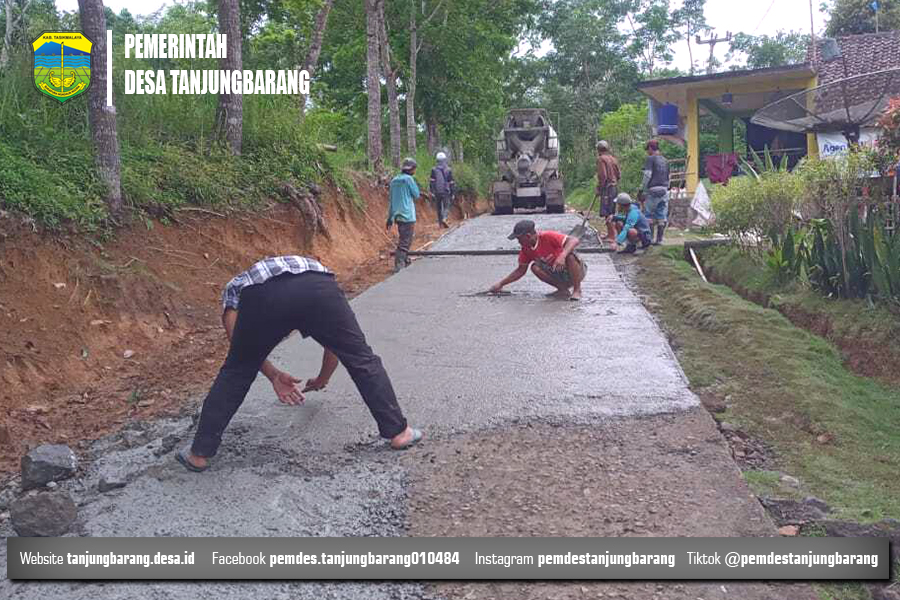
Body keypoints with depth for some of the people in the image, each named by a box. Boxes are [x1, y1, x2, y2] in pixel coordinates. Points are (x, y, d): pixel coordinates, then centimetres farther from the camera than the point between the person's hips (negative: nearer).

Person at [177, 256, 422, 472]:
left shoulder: (235, 287, 41)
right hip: (319, 288, 1)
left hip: (263, 295, 0)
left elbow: (239, 344, 22)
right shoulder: (317, 278, 46)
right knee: (362, 360, 19)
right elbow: (338, 339, 48)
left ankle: (199, 453, 28)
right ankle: (398, 432, 24)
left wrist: (274, 375, 31)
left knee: (235, 373, 22)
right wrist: (322, 379, 64)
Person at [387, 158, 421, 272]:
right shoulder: (408, 179, -11)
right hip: (407, 215, -8)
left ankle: (405, 262, 31)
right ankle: (399, 265, -15)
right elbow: (416, 194, -5)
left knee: (403, 240, 21)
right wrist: (416, 185, 8)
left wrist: (390, 218, 18)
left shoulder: (394, 181, 11)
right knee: (404, 242, -8)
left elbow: (392, 200, 15)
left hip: (398, 216, 8)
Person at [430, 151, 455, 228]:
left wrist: (432, 192, 3)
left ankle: (440, 223, 14)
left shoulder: (434, 170, -1)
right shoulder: (448, 170, -3)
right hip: (446, 192, -2)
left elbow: (431, 182, -3)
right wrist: (452, 193, 6)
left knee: (439, 208, 12)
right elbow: (451, 182, -1)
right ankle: (444, 219, -21)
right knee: (446, 207, 5)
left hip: (437, 192, 2)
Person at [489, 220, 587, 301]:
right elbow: (521, 270, 10)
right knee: (535, 267, -16)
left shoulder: (548, 237, -23)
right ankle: (563, 290, -6)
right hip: (558, 276, 6)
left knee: (570, 255, -37)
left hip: (577, 271, -6)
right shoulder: (526, 250, -2)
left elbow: (574, 240, -33)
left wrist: (562, 256, -50)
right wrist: (500, 284, 5)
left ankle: (577, 290, -21)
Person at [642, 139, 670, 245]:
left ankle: (649, 238, -4)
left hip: (653, 190, -6)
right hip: (664, 190, 6)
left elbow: (647, 175, -11)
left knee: (649, 216, -1)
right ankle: (659, 239, 6)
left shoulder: (650, 159, -4)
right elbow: (668, 178, 21)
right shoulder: (665, 161, 18)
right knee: (662, 216, 5)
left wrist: (643, 189, -7)